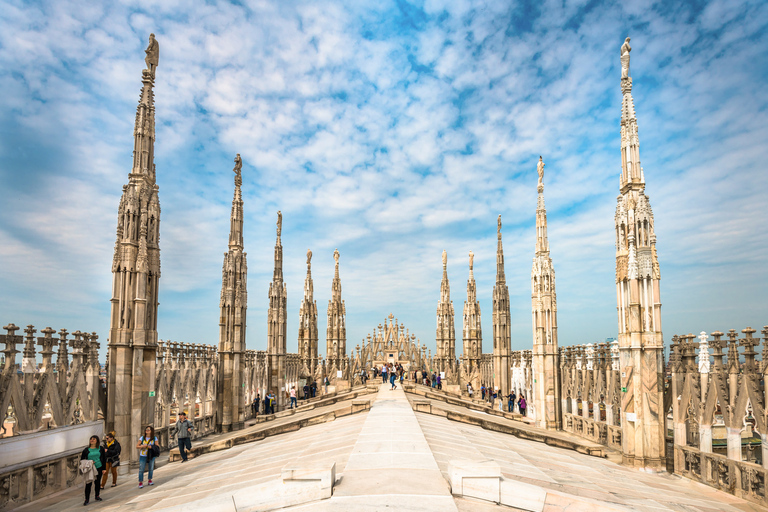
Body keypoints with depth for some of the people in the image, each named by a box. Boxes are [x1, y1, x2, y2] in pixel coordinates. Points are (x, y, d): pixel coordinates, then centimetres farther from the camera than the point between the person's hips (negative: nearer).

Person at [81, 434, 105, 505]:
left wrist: (103, 468, 2)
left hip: (99, 468, 1)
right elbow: (82, 459, 5)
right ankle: (87, 499, 1)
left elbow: (104, 459, 6)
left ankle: (97, 496, 27)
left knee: (97, 482, 11)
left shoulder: (101, 449, 2)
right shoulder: (86, 450, 0)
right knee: (88, 483, -7)